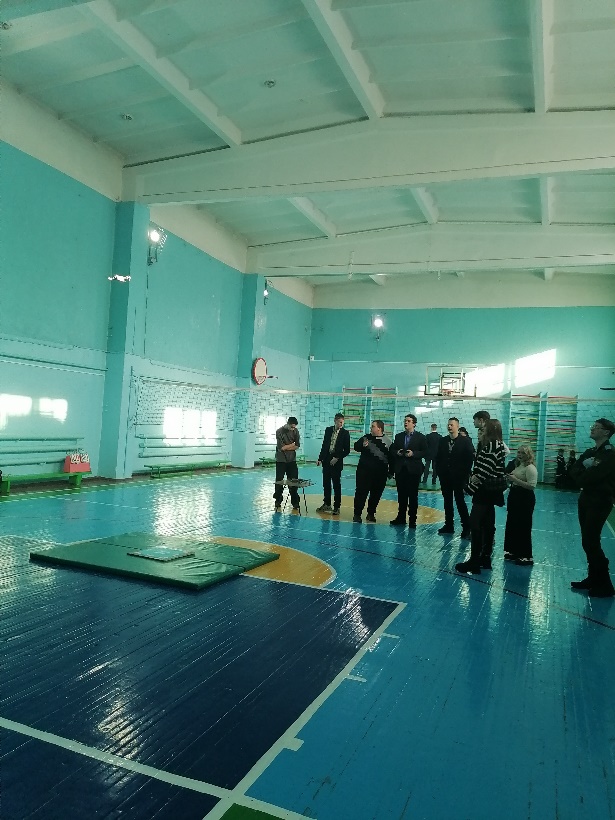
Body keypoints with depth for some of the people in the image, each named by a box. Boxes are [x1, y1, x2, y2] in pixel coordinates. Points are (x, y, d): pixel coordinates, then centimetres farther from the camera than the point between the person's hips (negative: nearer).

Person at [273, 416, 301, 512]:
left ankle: (295, 504, 10)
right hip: (281, 461, -3)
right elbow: (281, 447, -16)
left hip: (292, 460, 3)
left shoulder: (295, 431, 0)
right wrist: (292, 444, -6)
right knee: (279, 483, 2)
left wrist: (286, 447, -13)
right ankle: (278, 504, 10)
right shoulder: (279, 431, -10)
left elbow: (297, 446, -3)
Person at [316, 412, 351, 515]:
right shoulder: (328, 430, 6)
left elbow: (347, 450, -4)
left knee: (336, 485, 0)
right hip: (326, 460, 4)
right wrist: (320, 459, 7)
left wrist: (337, 458, -12)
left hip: (336, 462, -4)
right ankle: (326, 504, 24)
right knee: (326, 484, 11)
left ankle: (337, 507, 8)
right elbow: (324, 445, 11)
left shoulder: (345, 433, -5)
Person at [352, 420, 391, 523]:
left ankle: (371, 514, 23)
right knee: (361, 492, -1)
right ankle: (357, 514, 7)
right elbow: (356, 446, 7)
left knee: (376, 494, 9)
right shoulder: (366, 438, 3)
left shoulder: (387, 441, 0)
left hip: (380, 472, 0)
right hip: (364, 470, 0)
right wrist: (362, 446, -15)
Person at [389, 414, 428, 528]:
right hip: (400, 470, 4)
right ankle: (401, 518, 17)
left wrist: (413, 453, -16)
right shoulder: (398, 436, 13)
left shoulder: (421, 437, 1)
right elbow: (391, 450, 13)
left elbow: (426, 452, -5)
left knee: (413, 496, 1)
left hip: (413, 470, -4)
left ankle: (412, 520, 7)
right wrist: (397, 453, -7)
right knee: (401, 495, 9)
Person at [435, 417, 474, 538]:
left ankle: (466, 527, 2)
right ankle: (449, 526, 16)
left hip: (459, 477, -5)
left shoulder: (465, 441, -4)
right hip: (445, 477, 5)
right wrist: (439, 471, 3)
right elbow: (438, 457, 12)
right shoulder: (443, 441, 9)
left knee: (460, 501, -5)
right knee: (447, 501, 9)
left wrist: (465, 473, -10)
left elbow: (470, 458, -6)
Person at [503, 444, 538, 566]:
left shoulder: (530, 468, -14)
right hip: (514, 497, 10)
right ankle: (513, 552, 28)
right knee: (512, 526, 15)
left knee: (523, 528, -4)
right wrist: (510, 479, 4)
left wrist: (515, 479, -23)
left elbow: (532, 486, -23)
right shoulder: (518, 466, 14)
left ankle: (526, 557, 5)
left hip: (525, 500, -10)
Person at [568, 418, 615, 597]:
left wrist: (582, 476, -5)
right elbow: (573, 472, 3)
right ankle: (593, 579, 23)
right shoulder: (590, 452, 12)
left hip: (599, 502, -8)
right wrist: (586, 471, -15)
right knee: (587, 542, 12)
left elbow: (592, 476, -23)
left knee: (592, 542, -7)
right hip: (586, 499, 8)